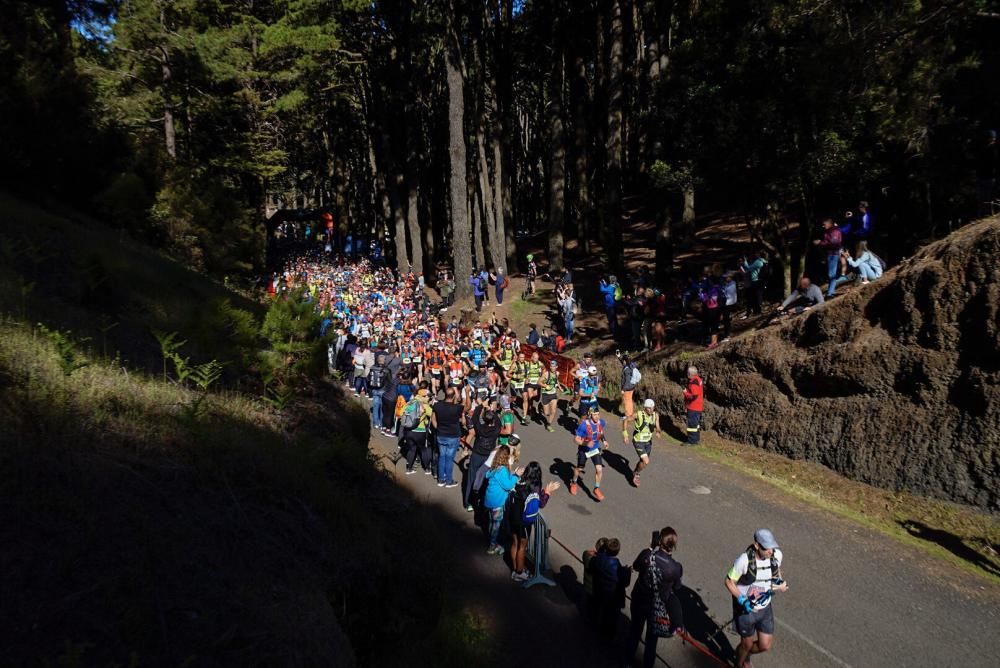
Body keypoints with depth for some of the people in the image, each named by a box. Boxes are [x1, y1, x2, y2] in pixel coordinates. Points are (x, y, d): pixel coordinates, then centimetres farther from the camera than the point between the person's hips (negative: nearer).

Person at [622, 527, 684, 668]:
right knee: (652, 639, 24)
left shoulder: (646, 554, -25)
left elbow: (635, 567, -3)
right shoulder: (676, 567, -27)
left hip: (639, 601, 2)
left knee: (634, 632, 27)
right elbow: (676, 588, -9)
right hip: (658, 608, -2)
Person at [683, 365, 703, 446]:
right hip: (698, 407, 11)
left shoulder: (693, 382, -22)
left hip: (693, 408, -11)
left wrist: (685, 393, -13)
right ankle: (695, 439, 29)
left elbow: (694, 396, -28)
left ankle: (692, 441, 0)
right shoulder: (698, 379, 10)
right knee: (696, 423, 18)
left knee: (692, 423, -4)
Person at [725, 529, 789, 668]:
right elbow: (729, 581, -17)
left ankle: (745, 655, 44)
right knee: (747, 644, 14)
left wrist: (779, 583, -9)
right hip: (745, 609, -4)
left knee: (765, 646, 11)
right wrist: (742, 600, -28)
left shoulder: (776, 554, -15)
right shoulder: (745, 560, -30)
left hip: (765, 608, 4)